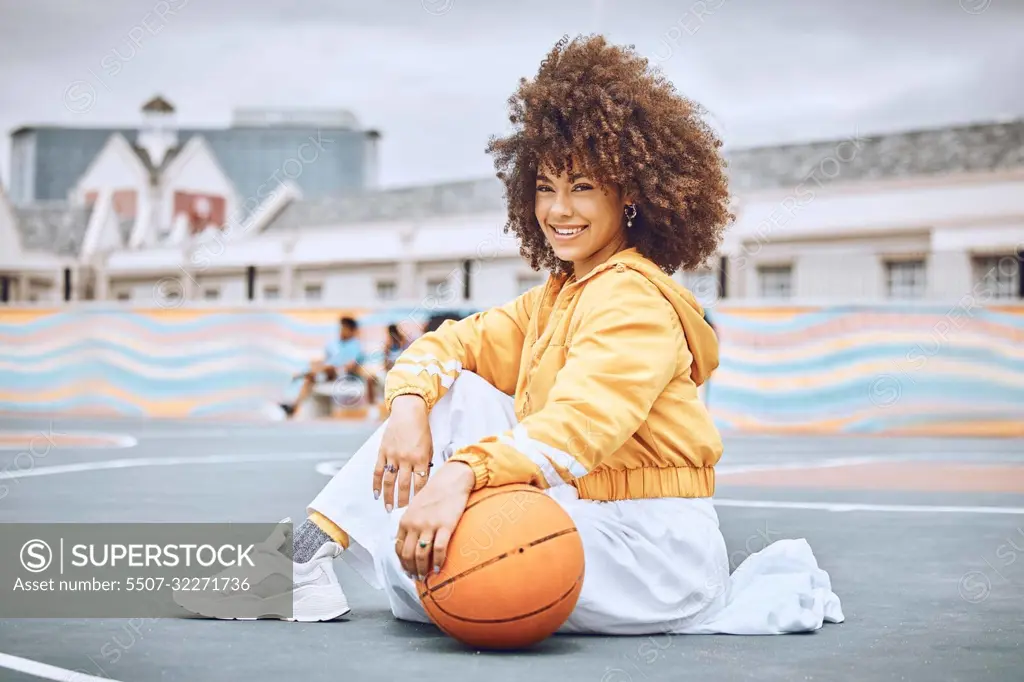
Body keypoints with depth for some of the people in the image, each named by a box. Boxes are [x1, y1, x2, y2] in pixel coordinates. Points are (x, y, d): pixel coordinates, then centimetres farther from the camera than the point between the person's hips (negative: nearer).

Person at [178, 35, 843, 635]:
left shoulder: (633, 298, -15)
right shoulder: (555, 298, 16)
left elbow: (577, 425, -32)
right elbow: (450, 343, 10)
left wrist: (461, 473, -46)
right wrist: (410, 407, -13)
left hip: (652, 543, -9)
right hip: (587, 519, 9)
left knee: (424, 565, -26)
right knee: (452, 394, 0)